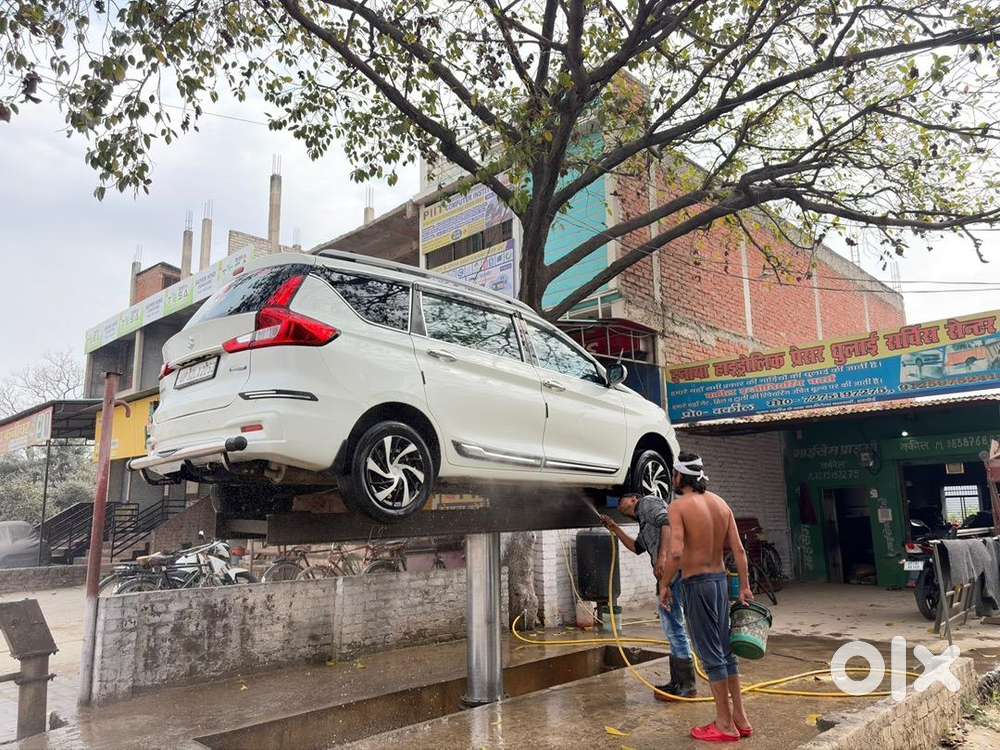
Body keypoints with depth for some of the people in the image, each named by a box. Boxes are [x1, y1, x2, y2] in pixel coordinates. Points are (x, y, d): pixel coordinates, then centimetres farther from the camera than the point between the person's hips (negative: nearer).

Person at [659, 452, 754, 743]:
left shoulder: (679, 506, -14)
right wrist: (745, 586, 10)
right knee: (724, 649, 17)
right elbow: (739, 550, 5)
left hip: (696, 584, -7)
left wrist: (664, 586, -11)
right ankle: (740, 718, 25)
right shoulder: (721, 503, 6)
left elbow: (676, 553, -23)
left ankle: (725, 724, 12)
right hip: (720, 580, 7)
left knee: (711, 654, 2)